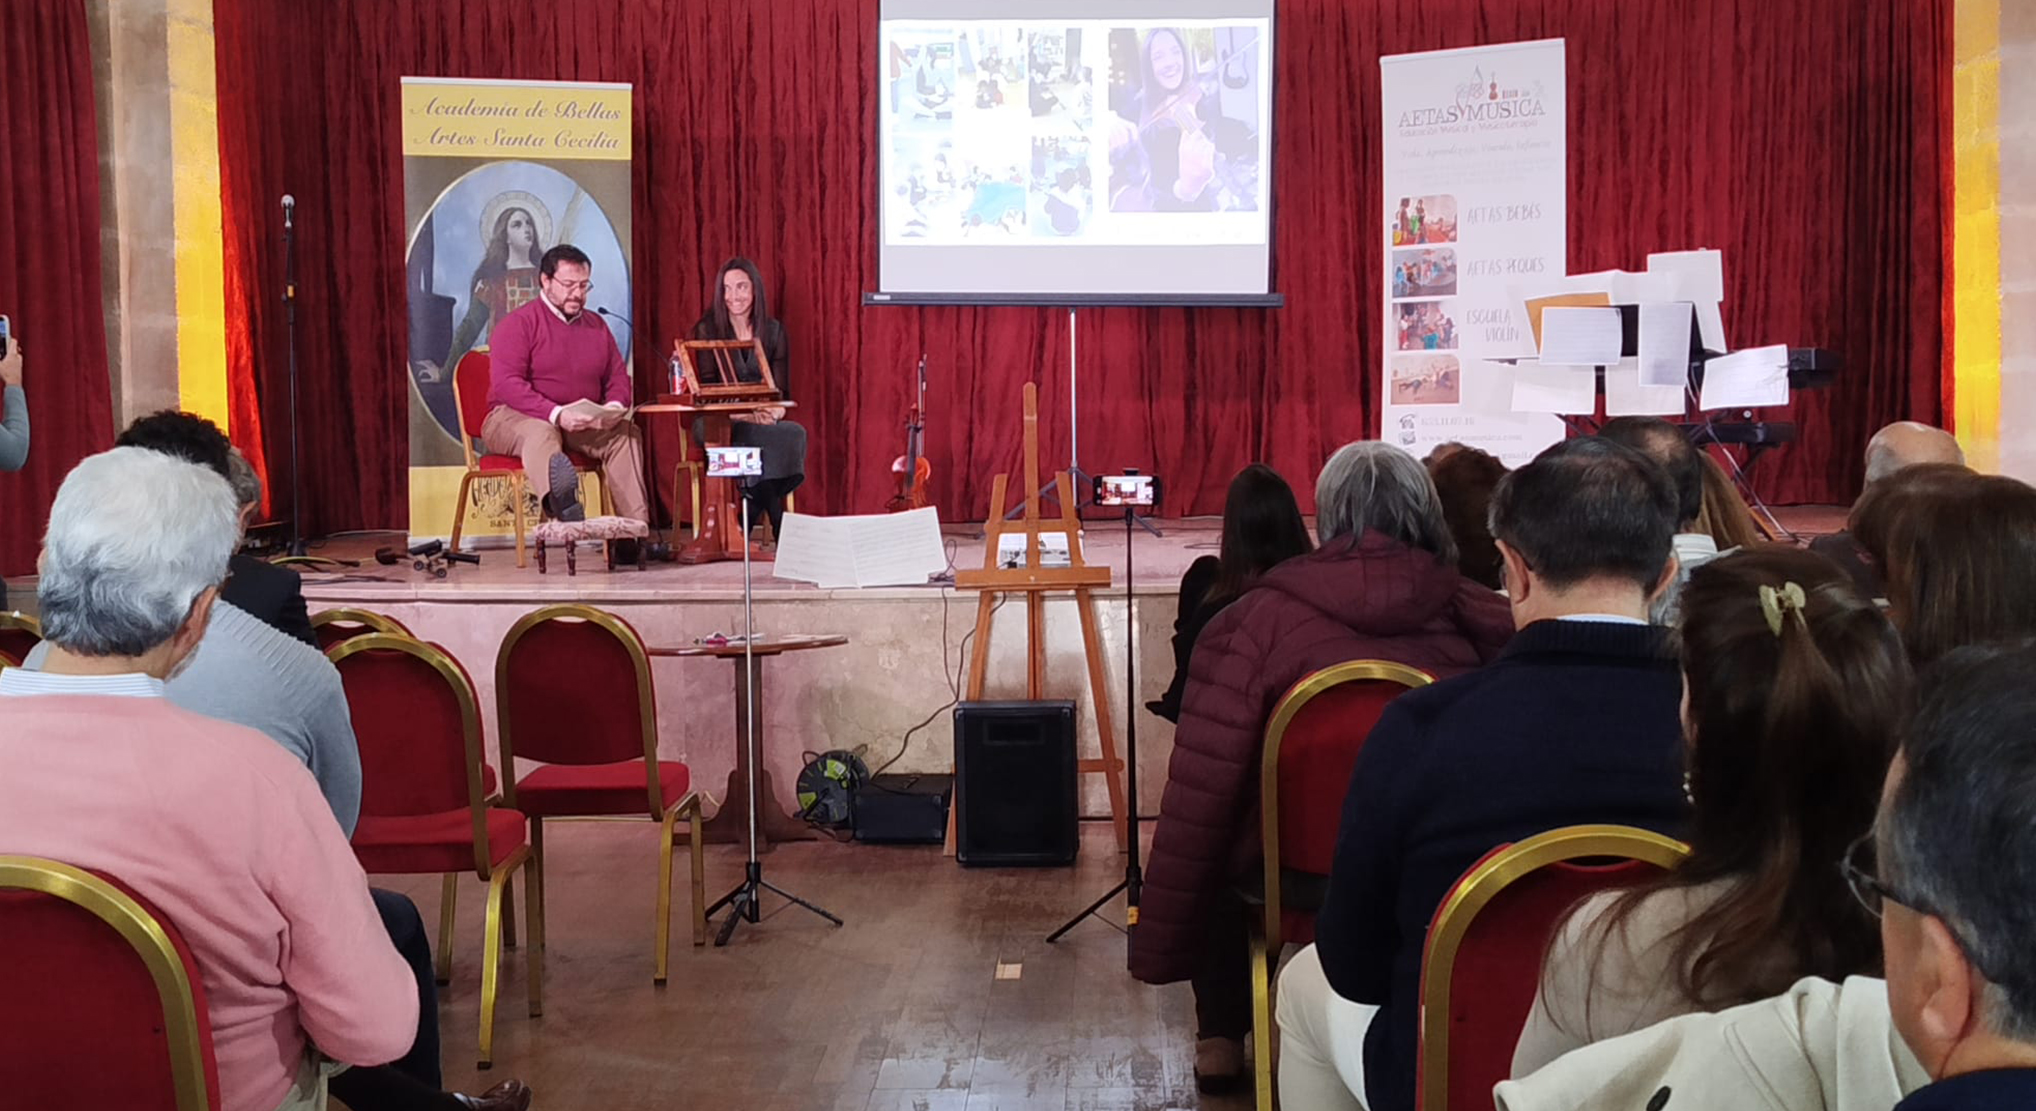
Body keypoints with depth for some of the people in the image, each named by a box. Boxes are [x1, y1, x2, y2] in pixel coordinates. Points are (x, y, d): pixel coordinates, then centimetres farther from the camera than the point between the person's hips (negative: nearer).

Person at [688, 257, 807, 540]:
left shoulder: (773, 331, 11)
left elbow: (781, 390, 9)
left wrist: (774, 412, -17)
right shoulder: (706, 331, 2)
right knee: (756, 437, -36)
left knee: (795, 433, -31)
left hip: (765, 422, 3)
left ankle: (747, 522, -27)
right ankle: (780, 532, -32)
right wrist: (744, 415, -23)